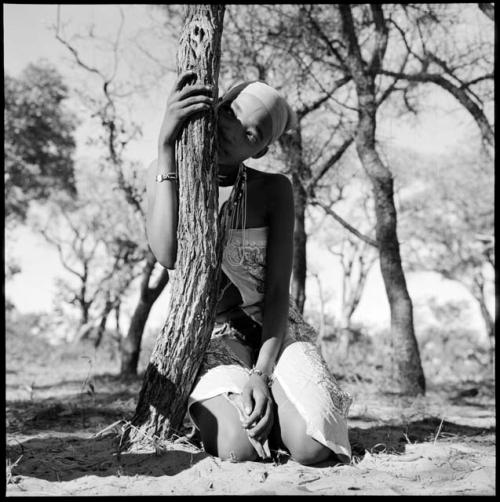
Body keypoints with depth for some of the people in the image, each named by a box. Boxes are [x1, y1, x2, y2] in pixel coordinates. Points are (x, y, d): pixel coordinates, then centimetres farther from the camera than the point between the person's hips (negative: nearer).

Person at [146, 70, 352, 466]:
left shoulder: (274, 190, -5)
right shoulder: (166, 173, -5)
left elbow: (278, 291, -8)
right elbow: (168, 256, -26)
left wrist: (262, 373, -23)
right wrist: (166, 144, -29)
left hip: (273, 330, 1)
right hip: (210, 333, -1)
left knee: (313, 448, -24)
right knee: (240, 450, -29)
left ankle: (265, 406, 8)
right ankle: (212, 407, 6)